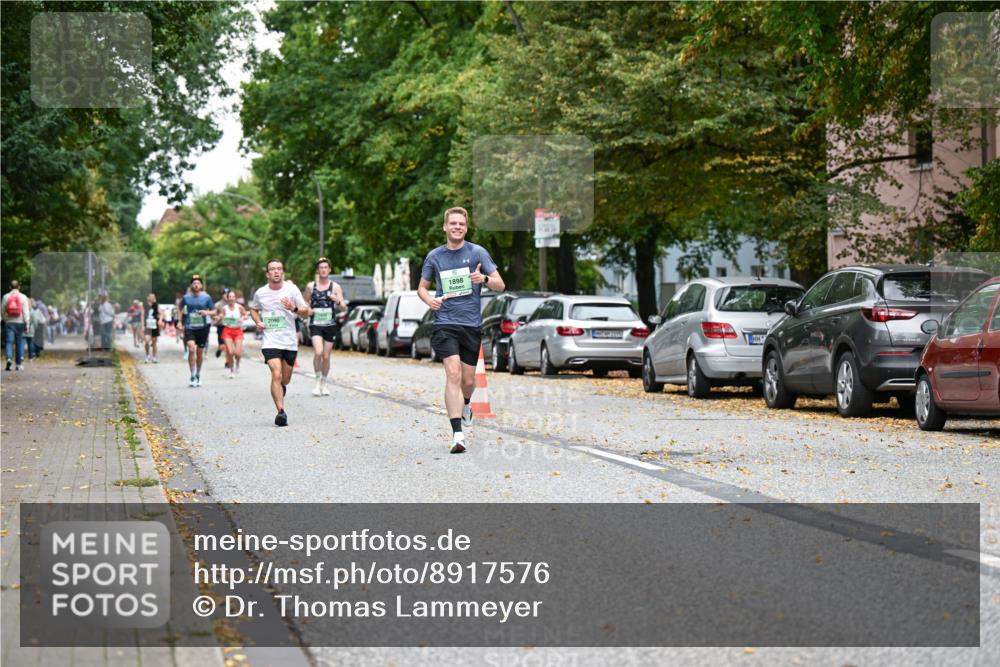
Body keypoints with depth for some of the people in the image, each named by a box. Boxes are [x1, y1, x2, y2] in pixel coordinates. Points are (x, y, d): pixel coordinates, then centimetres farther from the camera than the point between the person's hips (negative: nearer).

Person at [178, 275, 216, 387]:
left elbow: (214, 312, 5)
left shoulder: (206, 297, 0)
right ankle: (192, 377, -16)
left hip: (202, 327, 1)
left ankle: (198, 376, 27)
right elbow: (180, 310, 16)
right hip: (189, 327, -1)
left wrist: (207, 312, -16)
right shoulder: (186, 297, 1)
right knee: (191, 349, -19)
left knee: (200, 352, 8)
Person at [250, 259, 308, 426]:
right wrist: (258, 322, 2)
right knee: (276, 375, -20)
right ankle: (281, 412, -23)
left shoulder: (292, 290, -2)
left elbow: (306, 311, 3)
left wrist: (294, 309, -18)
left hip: (290, 342, 1)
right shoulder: (260, 293, 1)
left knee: (285, 379, 13)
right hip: (270, 341, -1)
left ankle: (280, 389, 50)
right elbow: (253, 309, 21)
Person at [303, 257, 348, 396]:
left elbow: (344, 307, 1)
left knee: (326, 356, 6)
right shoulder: (310, 286, 4)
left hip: (330, 325, 1)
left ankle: (324, 384, 23)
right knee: (318, 352, -21)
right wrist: (307, 310, -3)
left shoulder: (335, 287, 3)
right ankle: (318, 381, -7)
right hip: (315, 324, -1)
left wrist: (338, 301, -20)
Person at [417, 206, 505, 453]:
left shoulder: (477, 252, 2)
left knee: (468, 379, 8)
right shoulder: (434, 256, 6)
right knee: (453, 373, -19)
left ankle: (465, 405, 46)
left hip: (471, 324, 1)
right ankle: (457, 434, -23)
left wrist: (484, 279, -22)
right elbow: (422, 287, 17)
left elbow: (500, 285, 1)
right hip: (444, 324, -1)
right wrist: (430, 300, -6)